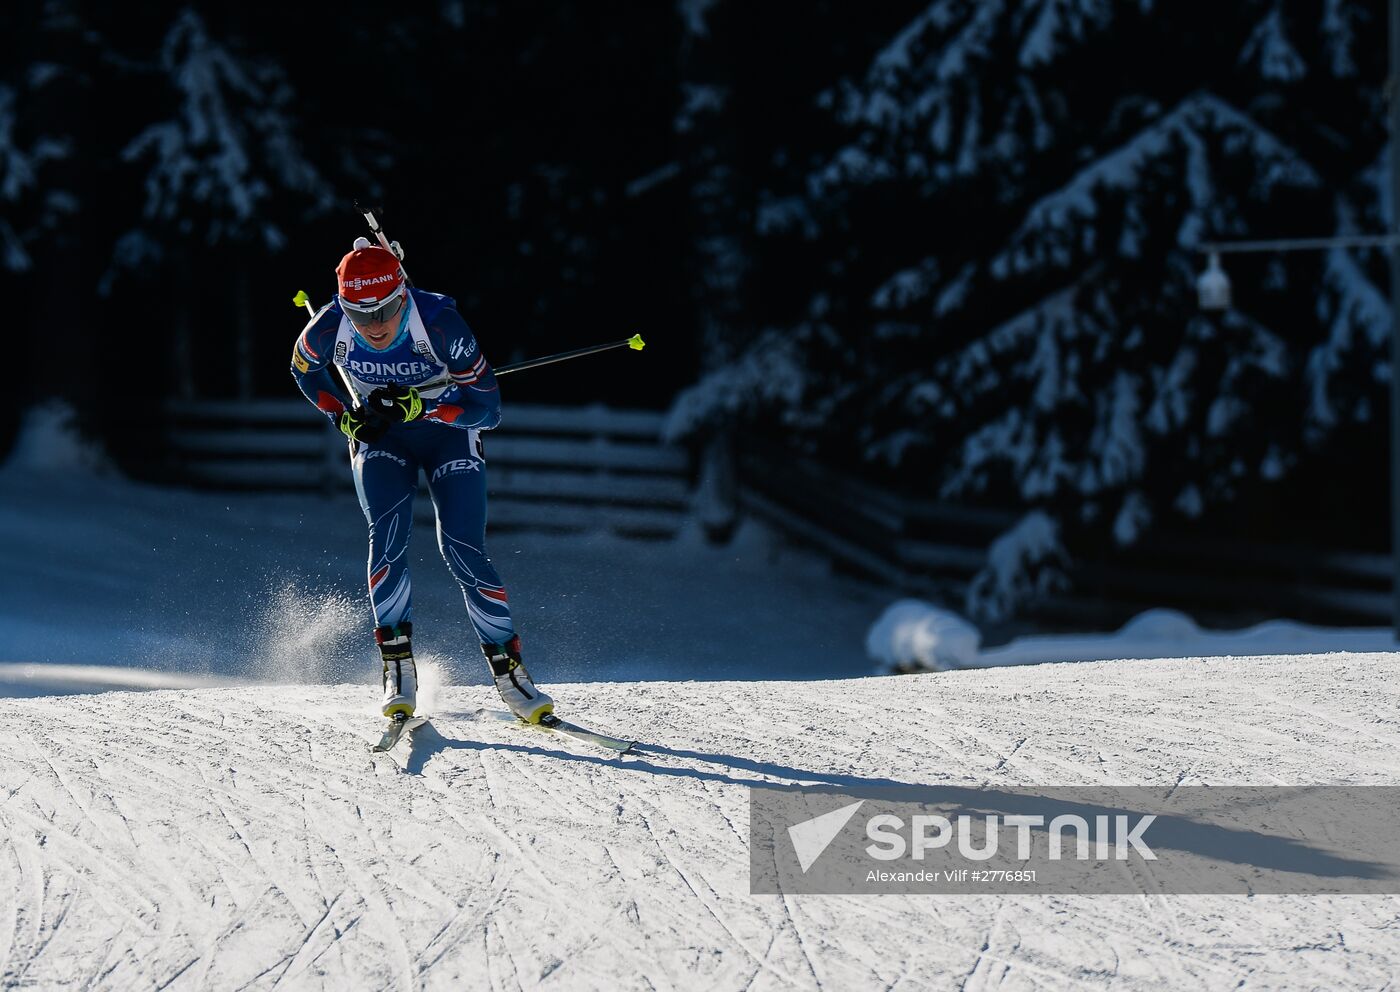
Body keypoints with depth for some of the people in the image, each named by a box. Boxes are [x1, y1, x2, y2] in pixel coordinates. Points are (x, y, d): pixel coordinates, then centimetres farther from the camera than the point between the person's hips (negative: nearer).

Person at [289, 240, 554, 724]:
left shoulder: (438, 322, -31)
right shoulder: (330, 329, -23)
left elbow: (487, 403, -25)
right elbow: (305, 370, 3)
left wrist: (415, 406, -35)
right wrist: (345, 417, -11)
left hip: (449, 433, -2)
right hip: (379, 441, 2)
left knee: (463, 549, -14)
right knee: (388, 535, -21)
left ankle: (509, 670, -4)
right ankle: (398, 671, -15)